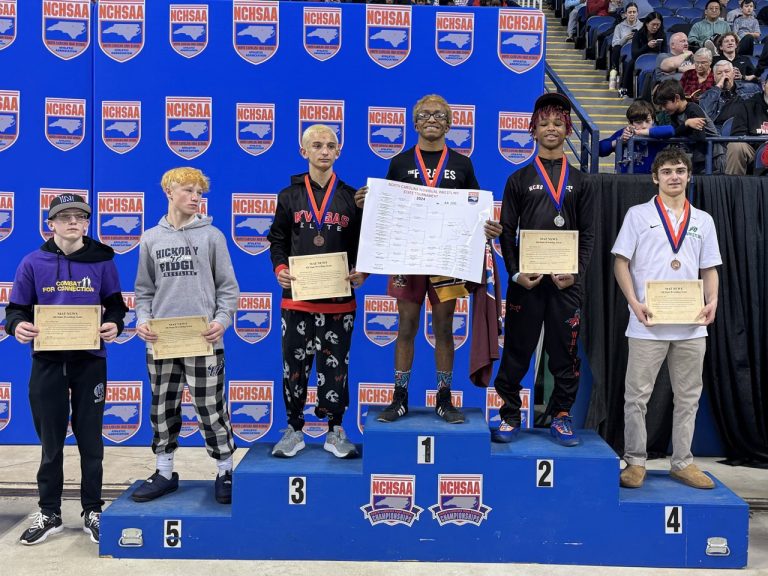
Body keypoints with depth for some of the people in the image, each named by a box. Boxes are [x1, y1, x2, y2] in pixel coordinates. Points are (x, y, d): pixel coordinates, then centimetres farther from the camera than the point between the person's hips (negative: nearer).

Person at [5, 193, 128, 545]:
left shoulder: (102, 261, 1)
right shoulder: (33, 263, 1)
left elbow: (115, 305, 6)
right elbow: (16, 308, 5)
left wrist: (114, 325, -16)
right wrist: (17, 325, -18)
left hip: (90, 361, 0)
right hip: (47, 361, 1)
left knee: (90, 440, 8)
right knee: (51, 441, 11)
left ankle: (93, 512, 22)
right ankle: (49, 513, 25)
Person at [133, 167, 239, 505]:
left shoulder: (212, 235, 2)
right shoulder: (151, 239, 9)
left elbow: (227, 287, 2)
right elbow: (144, 290, 13)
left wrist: (222, 320, -13)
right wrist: (143, 321, -4)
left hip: (203, 341, -3)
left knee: (211, 409, 1)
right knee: (162, 409, 11)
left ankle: (225, 472, 16)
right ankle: (164, 473, 26)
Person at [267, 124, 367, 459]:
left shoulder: (351, 197, 6)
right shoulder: (290, 196, 6)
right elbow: (277, 240, 9)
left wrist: (362, 272, -10)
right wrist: (279, 269, -8)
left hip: (339, 298, 0)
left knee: (335, 365, 6)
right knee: (294, 364, 6)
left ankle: (335, 431, 19)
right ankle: (294, 430, 20)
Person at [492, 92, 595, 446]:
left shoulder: (580, 182, 12)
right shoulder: (519, 180, 8)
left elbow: (588, 234, 8)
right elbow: (507, 231, 4)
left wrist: (576, 273, -7)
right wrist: (515, 273, -9)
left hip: (566, 281, 1)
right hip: (525, 280, -1)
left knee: (565, 350, 5)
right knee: (516, 350, 2)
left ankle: (561, 416, 17)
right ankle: (509, 416, 12)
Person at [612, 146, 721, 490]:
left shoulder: (703, 221, 14)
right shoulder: (638, 215, 4)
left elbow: (709, 269, 14)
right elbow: (621, 262, -1)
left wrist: (712, 302, -4)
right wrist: (634, 302, -14)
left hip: (692, 326, 3)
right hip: (648, 323, -3)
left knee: (688, 397, 9)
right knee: (637, 395, 1)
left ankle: (682, 462, 21)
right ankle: (635, 462, 12)